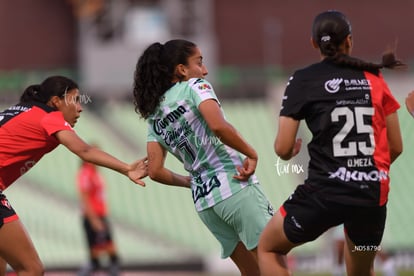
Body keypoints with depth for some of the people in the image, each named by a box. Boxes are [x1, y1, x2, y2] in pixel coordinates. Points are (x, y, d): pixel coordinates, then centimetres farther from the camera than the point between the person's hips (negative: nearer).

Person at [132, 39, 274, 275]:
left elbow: (155, 171, 9)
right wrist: (252, 154, -11)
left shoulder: (155, 117, 16)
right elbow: (219, 126, -21)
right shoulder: (195, 87, -2)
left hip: (203, 201, 7)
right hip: (235, 185, -7)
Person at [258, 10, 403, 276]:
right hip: (373, 196, 3)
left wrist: (293, 149, 22)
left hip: (324, 193, -3)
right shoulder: (374, 78, 9)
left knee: (269, 248, 20)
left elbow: (283, 149, -2)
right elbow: (396, 147, 11)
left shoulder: (303, 80, 0)